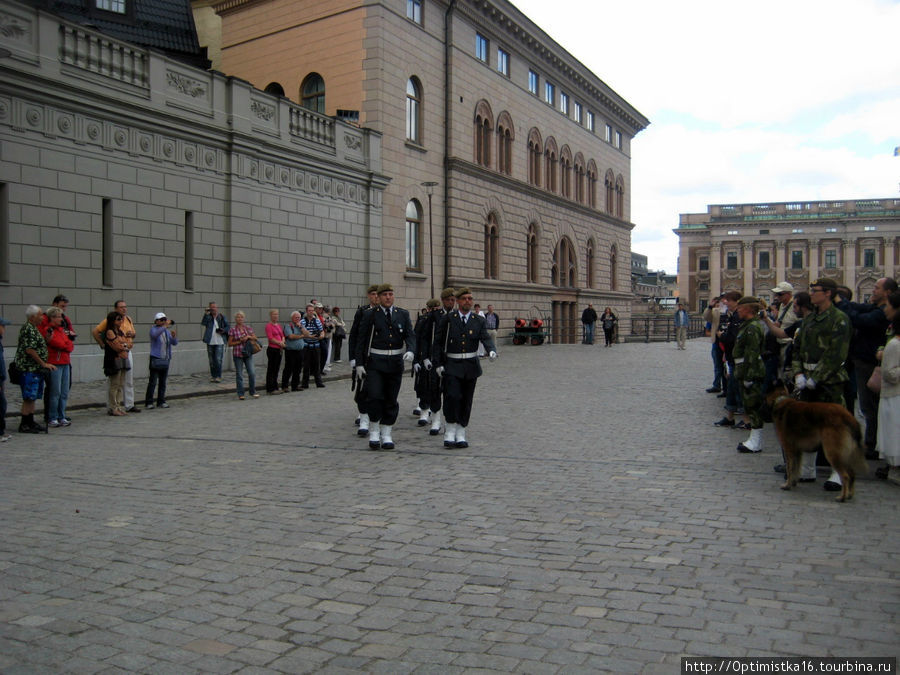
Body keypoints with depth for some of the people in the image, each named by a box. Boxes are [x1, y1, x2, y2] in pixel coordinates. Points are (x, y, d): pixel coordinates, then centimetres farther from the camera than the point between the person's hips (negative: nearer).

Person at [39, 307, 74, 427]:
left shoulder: (61, 329, 18)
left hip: (65, 364, 8)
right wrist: (66, 345, 0)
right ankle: (52, 419, 1)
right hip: (55, 363, -8)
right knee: (55, 392, -6)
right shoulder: (48, 330, -7)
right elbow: (60, 344, -16)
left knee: (64, 393, 9)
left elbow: (71, 345, 11)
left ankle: (61, 417, 16)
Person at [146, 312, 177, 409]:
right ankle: (148, 402, -1)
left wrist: (174, 336, -11)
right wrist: (165, 326, -32)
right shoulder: (153, 329, -3)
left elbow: (174, 343, 10)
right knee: (153, 382, -7)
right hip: (156, 359, -6)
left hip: (166, 359, 6)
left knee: (163, 382, 9)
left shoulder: (167, 331, 14)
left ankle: (161, 401, 16)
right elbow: (155, 334, -27)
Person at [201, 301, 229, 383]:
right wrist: (206, 314, -20)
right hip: (210, 342, 2)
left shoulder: (222, 317, 3)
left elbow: (227, 327, 9)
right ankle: (213, 376, 18)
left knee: (218, 360, -9)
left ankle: (218, 376, 0)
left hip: (219, 342, -2)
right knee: (211, 360, 9)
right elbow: (203, 323, -14)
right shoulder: (208, 317, 4)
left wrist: (223, 330, -11)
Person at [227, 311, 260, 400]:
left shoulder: (248, 327, 7)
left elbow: (255, 338, 12)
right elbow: (229, 343, -2)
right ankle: (240, 394, 10)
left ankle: (253, 392, 12)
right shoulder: (232, 329, -2)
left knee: (252, 373, -3)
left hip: (248, 353, 3)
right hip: (238, 354, -2)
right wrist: (240, 341, -12)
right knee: (239, 375, 2)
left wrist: (248, 336, -7)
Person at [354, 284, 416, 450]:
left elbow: (410, 335, 0)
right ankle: (374, 431, 6)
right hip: (375, 362, -2)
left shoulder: (403, 314, 7)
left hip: (395, 362, 3)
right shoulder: (370, 315, 1)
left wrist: (410, 350, -21)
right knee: (374, 397, -11)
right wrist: (359, 363, -4)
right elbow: (361, 340, 2)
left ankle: (386, 434, 17)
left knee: (391, 399, 7)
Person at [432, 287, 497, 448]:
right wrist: (437, 364, -4)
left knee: (466, 401, 6)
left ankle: (460, 434, 17)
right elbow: (437, 342, 3)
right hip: (452, 365, -2)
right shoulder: (448, 319, 1)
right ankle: (450, 431, -2)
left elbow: (486, 338, -6)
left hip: (471, 366, 3)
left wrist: (491, 350, -28)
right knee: (452, 396, -16)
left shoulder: (479, 321, 7)